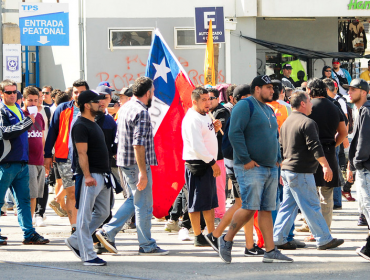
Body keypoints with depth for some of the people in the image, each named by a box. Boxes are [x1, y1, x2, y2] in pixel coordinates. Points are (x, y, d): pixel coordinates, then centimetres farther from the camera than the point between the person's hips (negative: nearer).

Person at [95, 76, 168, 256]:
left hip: (125, 163, 9)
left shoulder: (127, 107, 13)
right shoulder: (141, 112, -17)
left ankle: (108, 232, 12)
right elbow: (138, 144, -23)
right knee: (143, 204, 0)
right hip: (137, 164, -9)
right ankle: (146, 246, 8)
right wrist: (142, 172, -23)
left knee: (134, 200, 18)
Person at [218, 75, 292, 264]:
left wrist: (277, 159, 16)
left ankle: (270, 251, 5)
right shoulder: (245, 106, -9)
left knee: (266, 210, 6)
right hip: (251, 168, -9)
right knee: (249, 208, -12)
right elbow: (234, 133, -18)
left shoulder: (268, 110, 20)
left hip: (270, 168, 9)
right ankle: (226, 240, 5)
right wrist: (245, 160, -20)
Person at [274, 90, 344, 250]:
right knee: (311, 206, -4)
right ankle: (324, 240, 0)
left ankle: (278, 239, 9)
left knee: (288, 206, 11)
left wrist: (283, 171, 29)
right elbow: (314, 146, -21)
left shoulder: (286, 123, 16)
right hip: (301, 173, -9)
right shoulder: (307, 123, -13)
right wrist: (325, 165, -21)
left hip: (286, 169, 9)